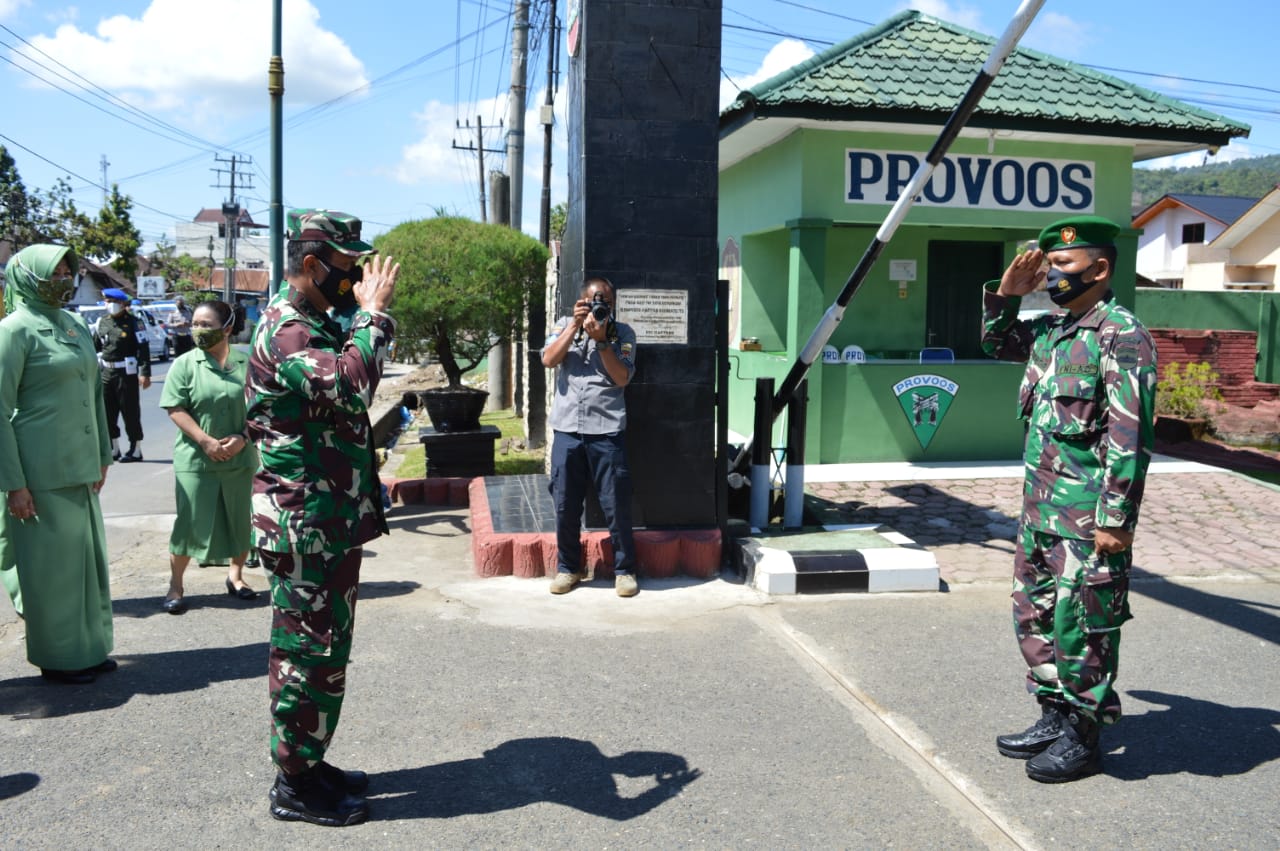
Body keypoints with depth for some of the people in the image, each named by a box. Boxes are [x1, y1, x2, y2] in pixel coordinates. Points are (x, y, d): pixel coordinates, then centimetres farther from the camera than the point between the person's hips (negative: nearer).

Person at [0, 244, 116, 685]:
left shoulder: (77, 327, 11)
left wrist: (102, 457, 16)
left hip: (81, 468, 7)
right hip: (42, 473, -7)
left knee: (87, 557, 14)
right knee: (50, 565, 3)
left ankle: (89, 647, 27)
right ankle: (58, 658, 18)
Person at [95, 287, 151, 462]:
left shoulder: (133, 322, -7)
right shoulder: (102, 322, 11)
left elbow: (143, 348, -11)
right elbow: (96, 346, 18)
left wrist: (145, 373, -18)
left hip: (126, 372, -6)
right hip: (106, 372, 6)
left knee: (130, 412, -1)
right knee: (107, 412, 10)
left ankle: (135, 450, 7)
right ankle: (113, 449, 21)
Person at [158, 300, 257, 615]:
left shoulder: (246, 363, 3)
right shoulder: (186, 364, -2)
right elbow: (175, 409, -6)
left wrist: (243, 438, -10)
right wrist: (206, 441, -15)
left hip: (240, 459, 2)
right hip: (195, 459, -2)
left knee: (240, 519, 12)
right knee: (190, 523, 1)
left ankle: (236, 575, 31)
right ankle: (175, 586, 14)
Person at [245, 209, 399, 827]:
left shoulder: (316, 324, 16)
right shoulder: (285, 329, -17)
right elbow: (350, 384, -34)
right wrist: (373, 313, -23)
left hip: (331, 520, 10)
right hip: (305, 524, -10)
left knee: (324, 650, 18)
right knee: (307, 652, 0)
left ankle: (308, 763, 31)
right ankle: (295, 785, 14)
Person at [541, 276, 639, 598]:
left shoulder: (622, 333, 5)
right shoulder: (565, 326, 12)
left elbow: (622, 377, -6)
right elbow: (549, 360, -5)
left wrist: (601, 339, -12)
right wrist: (576, 325, -8)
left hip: (607, 430, -2)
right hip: (567, 428, 2)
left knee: (616, 502, 0)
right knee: (565, 503, 6)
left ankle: (624, 569, 14)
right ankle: (567, 567, 22)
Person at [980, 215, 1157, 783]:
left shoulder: (1120, 335, -14)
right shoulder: (1050, 329, 11)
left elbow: (1130, 435, -19)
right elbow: (996, 344, 30)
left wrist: (1116, 519, -20)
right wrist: (1006, 294, 12)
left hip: (1088, 516, -9)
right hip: (1040, 506, 9)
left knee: (1079, 626, 2)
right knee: (1034, 616, 17)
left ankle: (1082, 739, 18)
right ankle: (1054, 718, 32)